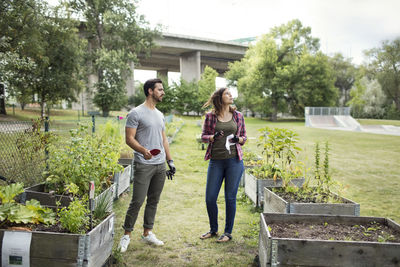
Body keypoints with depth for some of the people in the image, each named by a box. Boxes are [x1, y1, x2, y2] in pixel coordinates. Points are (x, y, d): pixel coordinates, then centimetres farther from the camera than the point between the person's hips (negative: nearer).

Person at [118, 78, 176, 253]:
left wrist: (170, 161, 16)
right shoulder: (136, 113, -6)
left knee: (153, 201, 12)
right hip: (143, 166, -7)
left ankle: (147, 233, 24)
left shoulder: (160, 115, 17)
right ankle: (127, 234, 11)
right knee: (137, 201, -5)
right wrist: (143, 150, -28)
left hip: (160, 165, 7)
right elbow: (129, 138, -11)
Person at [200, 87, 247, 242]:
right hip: (216, 161, 1)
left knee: (230, 197, 3)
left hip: (234, 160, 0)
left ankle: (228, 232, 19)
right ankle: (213, 230, 27)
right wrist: (213, 137, -12)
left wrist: (238, 139, -9)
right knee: (210, 198, 4)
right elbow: (203, 136, 8)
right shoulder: (210, 117, 3)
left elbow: (244, 137, 13)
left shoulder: (238, 116, 7)